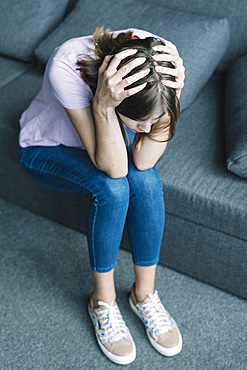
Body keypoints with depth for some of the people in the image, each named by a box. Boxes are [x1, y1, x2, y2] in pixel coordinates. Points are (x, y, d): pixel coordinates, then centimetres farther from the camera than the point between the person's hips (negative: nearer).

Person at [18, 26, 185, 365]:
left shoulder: (160, 58, -31)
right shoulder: (67, 67, -41)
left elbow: (144, 160, -29)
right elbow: (112, 168, -38)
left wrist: (171, 95, -42)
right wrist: (103, 105, -53)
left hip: (108, 138, 4)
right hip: (47, 148, -3)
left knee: (147, 181, -26)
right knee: (112, 189, -30)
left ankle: (144, 293, -4)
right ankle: (103, 301, -6)